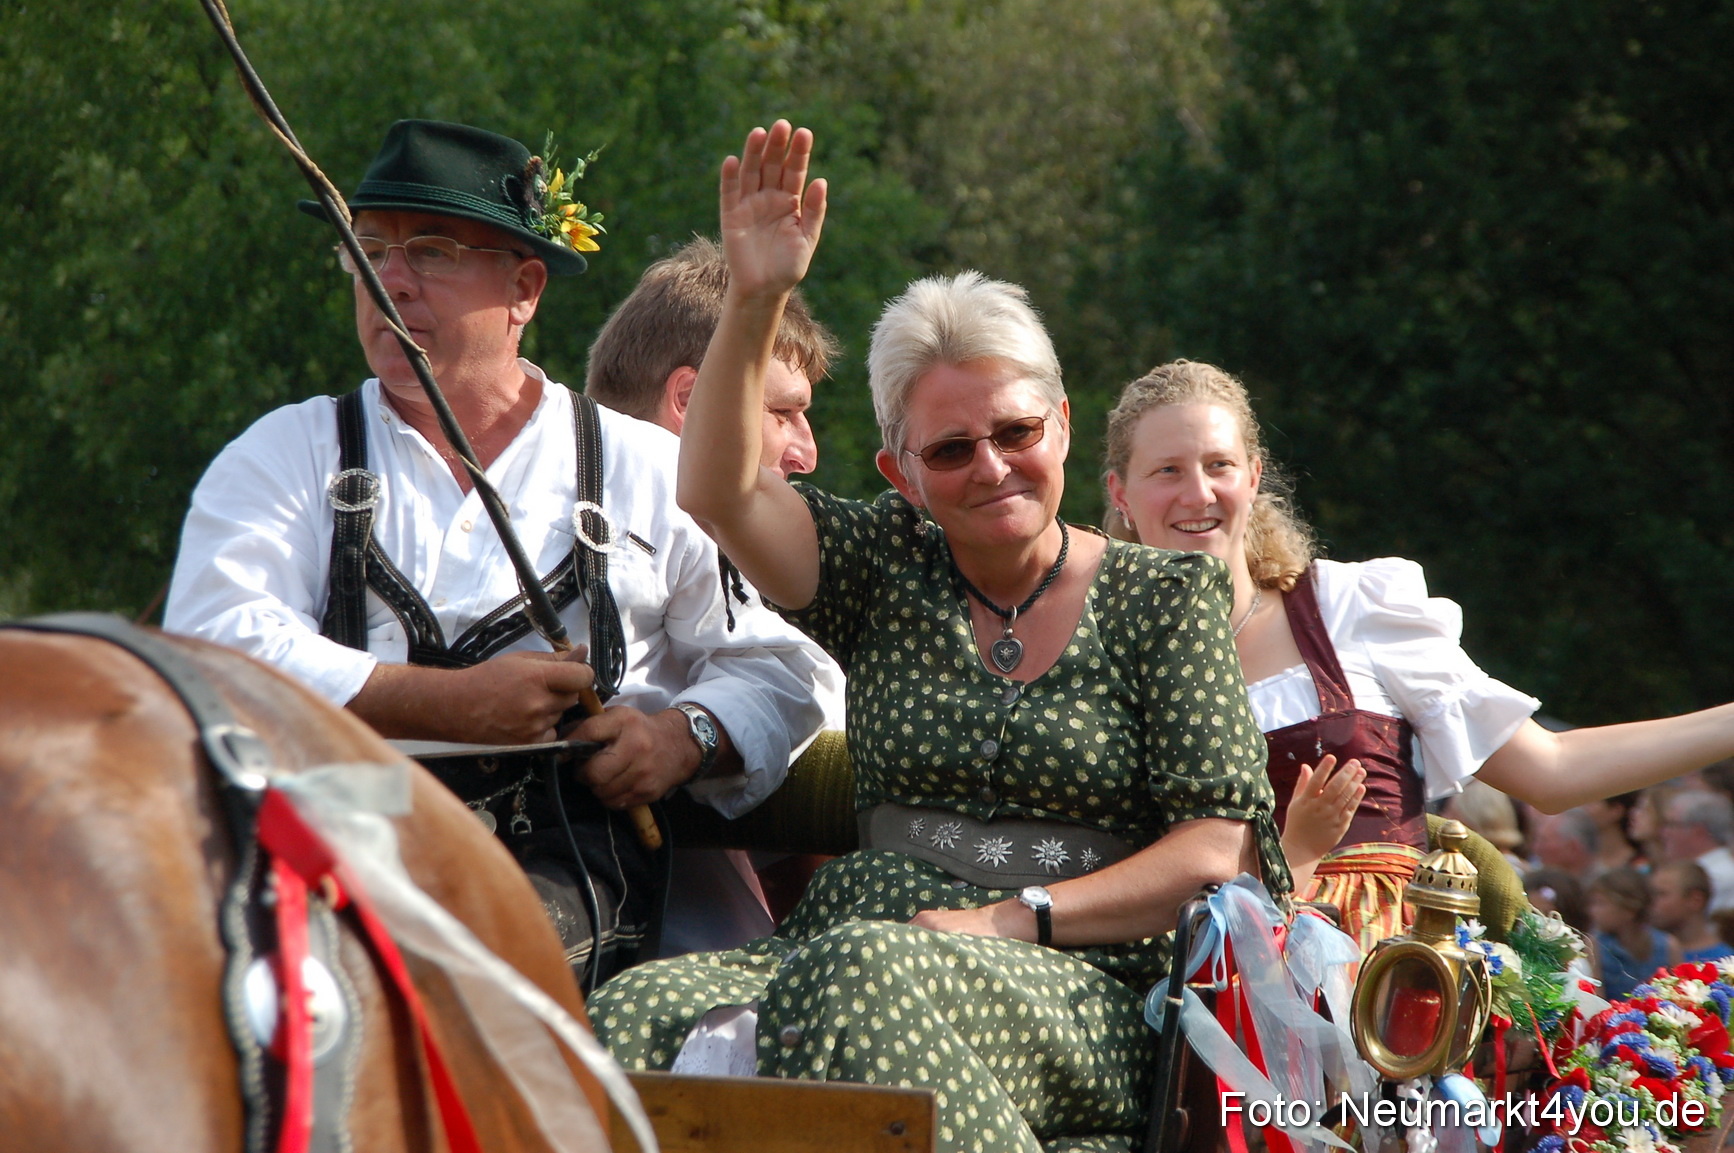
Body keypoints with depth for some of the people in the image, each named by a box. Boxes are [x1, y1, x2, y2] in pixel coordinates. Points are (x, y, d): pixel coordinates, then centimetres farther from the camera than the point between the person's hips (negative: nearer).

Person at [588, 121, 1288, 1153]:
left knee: (862, 979, -39)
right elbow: (721, 492, 0)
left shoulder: (1169, 596, 9)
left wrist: (1014, 916, -10)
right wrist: (755, 303, -13)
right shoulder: (889, 570, 16)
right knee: (637, 1015, -31)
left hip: (1085, 988, -3)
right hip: (858, 938, 3)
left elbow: (1219, 850, 1)